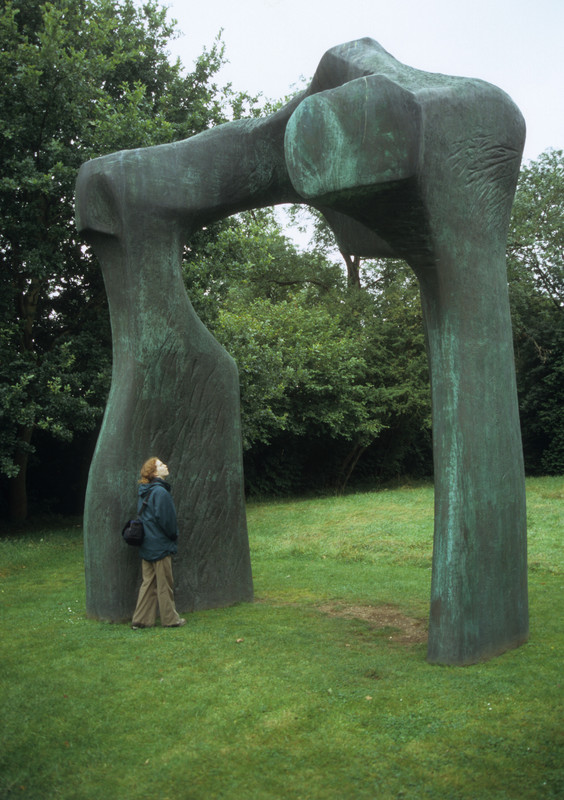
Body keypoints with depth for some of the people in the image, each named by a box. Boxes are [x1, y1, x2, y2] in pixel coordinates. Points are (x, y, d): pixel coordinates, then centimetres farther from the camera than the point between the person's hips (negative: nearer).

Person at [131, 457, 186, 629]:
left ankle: (140, 620, 16)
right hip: (161, 546, -8)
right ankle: (170, 619, 14)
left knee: (148, 583, 13)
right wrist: (174, 536, -1)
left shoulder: (145, 492, 11)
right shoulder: (160, 492, -17)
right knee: (165, 584, 3)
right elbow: (166, 519, -19)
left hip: (147, 546, 8)